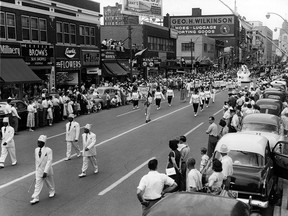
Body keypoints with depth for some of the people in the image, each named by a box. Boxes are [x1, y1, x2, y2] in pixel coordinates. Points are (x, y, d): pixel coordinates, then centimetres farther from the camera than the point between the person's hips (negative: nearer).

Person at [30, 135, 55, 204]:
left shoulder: (48, 150, -19)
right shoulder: (36, 150, -2)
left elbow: (49, 161, -23)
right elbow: (36, 160, 10)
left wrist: (45, 171, -28)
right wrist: (36, 169, 14)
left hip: (47, 170, -3)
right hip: (39, 170, 3)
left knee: (50, 182, 16)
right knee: (38, 184, 0)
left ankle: (52, 192, 41)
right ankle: (36, 198, 3)